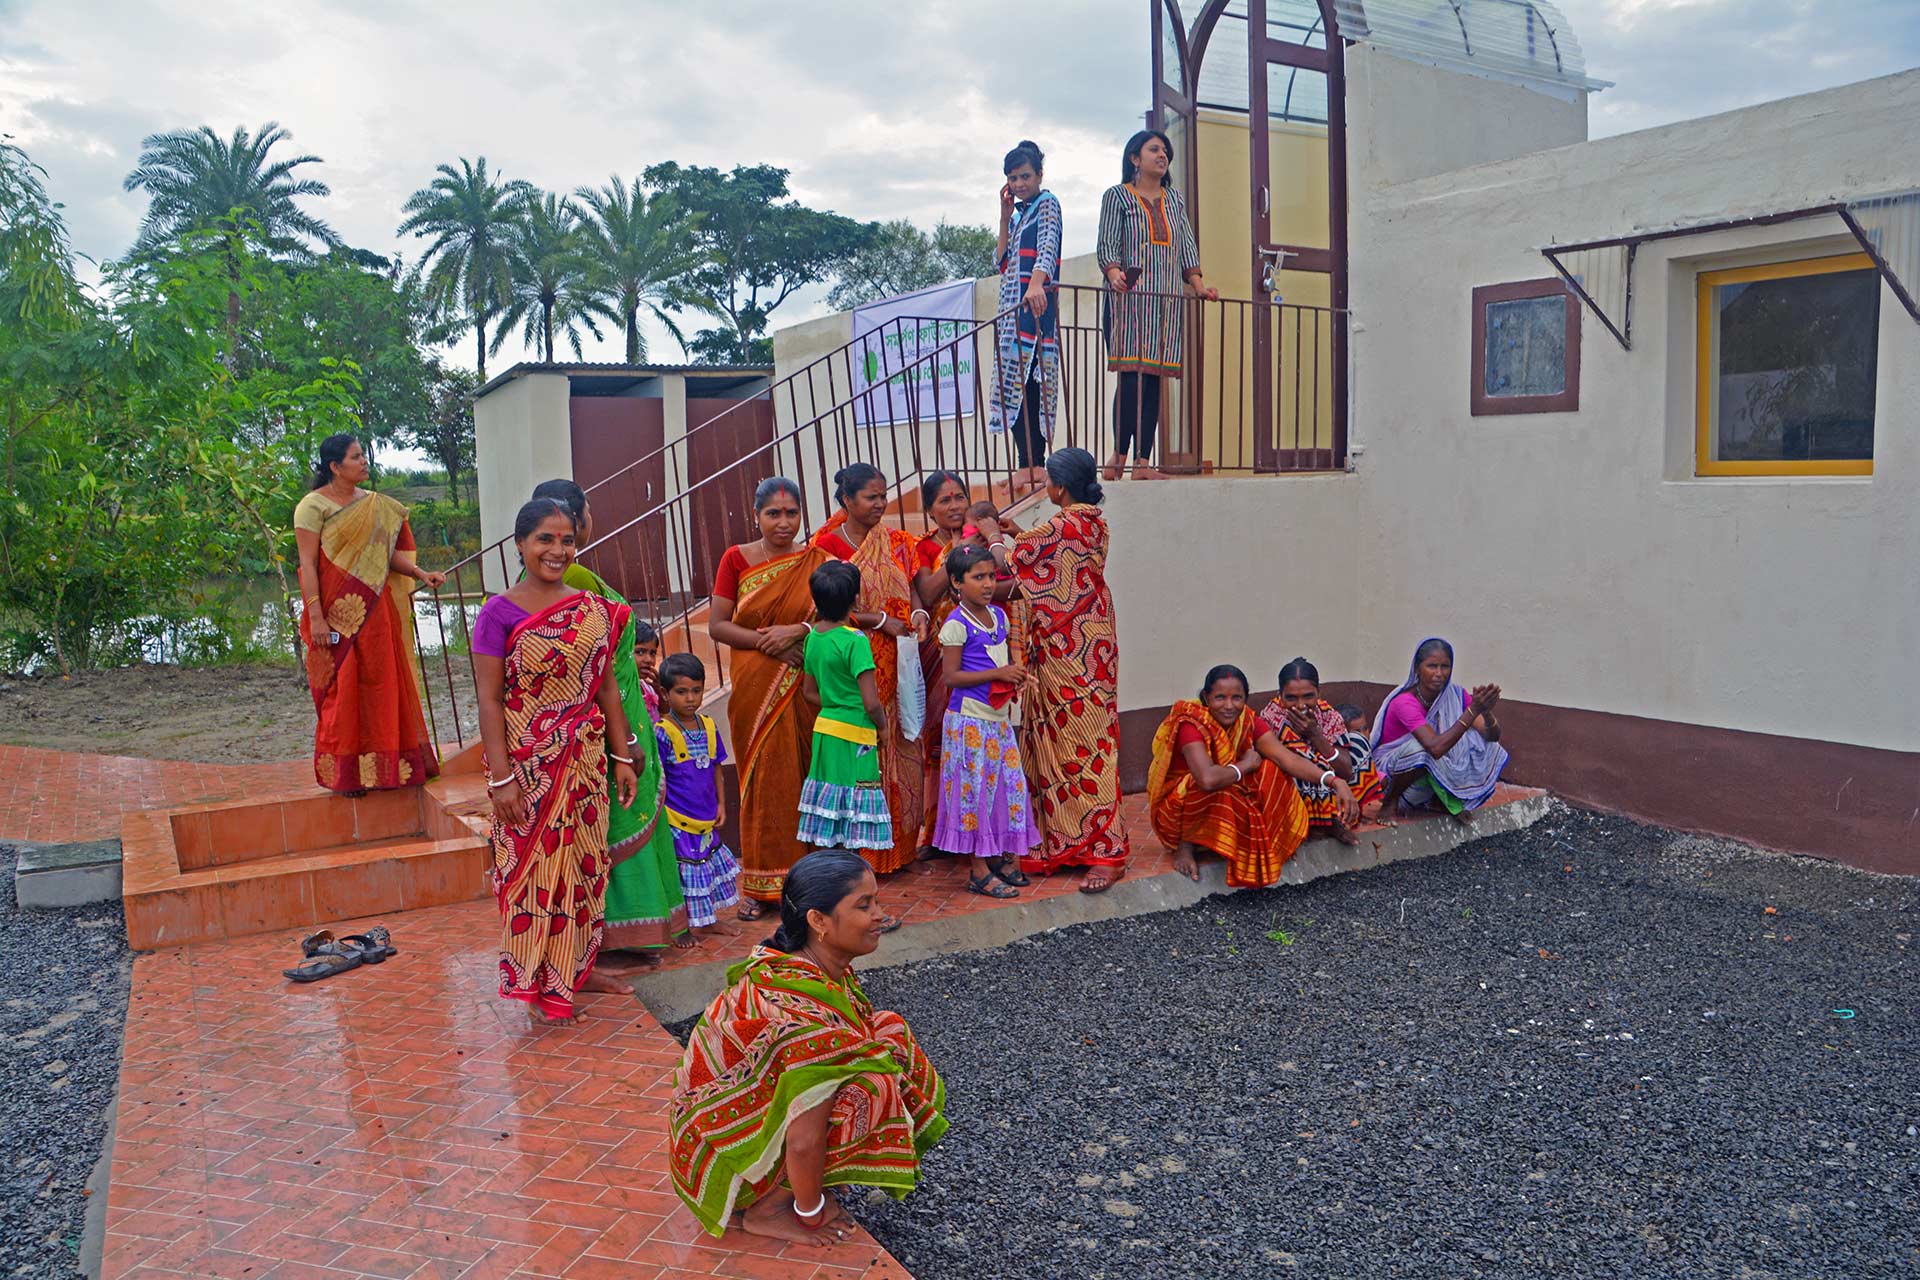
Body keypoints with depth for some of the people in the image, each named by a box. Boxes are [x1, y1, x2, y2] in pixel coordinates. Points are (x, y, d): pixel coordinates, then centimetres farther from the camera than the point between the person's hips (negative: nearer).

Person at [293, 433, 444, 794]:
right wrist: (315, 617, -16)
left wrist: (420, 574, -4)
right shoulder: (313, 506, -6)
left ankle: (382, 765, 16)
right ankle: (343, 772, 9)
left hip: (374, 610, 5)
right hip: (337, 613, -5)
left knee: (382, 683, 7)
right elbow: (307, 564, -10)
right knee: (342, 689, -1)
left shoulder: (375, 504, 11)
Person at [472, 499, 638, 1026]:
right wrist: (500, 778, -15)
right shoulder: (499, 613, -9)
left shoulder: (594, 609, 4)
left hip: (585, 758, 5)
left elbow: (607, 687, 9)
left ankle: (579, 967, 29)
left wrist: (622, 757, 8)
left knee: (586, 863, 12)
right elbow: (489, 700, -11)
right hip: (528, 762, -5)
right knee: (533, 865, 4)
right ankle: (539, 986, 18)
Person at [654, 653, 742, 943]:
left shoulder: (708, 726, 4)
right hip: (677, 820, -7)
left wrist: (721, 803, 11)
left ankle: (709, 918, 35)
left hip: (705, 818, 7)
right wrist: (660, 814, -15)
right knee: (683, 870, 0)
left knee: (710, 861, 18)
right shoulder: (662, 732, -16)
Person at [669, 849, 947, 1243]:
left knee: (885, 1032, 0)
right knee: (869, 1089, -24)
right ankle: (766, 1210, -5)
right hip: (721, 1151, -9)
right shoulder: (808, 1012, -32)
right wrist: (811, 1214, -12)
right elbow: (804, 1142, -30)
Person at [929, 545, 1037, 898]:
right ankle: (979, 871, 8)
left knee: (1009, 785, 9)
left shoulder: (999, 615, 9)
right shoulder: (956, 625, -13)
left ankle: (1002, 857, 23)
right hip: (970, 719, -7)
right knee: (975, 789, -1)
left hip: (999, 717, 7)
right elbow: (952, 676, -16)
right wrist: (998, 673, -21)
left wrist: (1015, 675, -1)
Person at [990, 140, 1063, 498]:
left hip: (1034, 304, -9)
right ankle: (1033, 464, 5)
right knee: (1020, 381, 4)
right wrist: (1005, 216, 14)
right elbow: (1001, 261, 19)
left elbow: (1047, 247, -19)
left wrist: (1036, 284, -37)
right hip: (1013, 304, 9)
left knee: (1024, 378, -17)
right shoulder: (1019, 213, 23)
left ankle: (1031, 464, -22)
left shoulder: (1046, 203, 0)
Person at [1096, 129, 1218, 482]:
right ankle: (1120, 454, -12)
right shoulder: (1117, 196, 8)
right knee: (1132, 374, -17)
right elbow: (1106, 245, -1)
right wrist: (1114, 273, -21)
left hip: (1167, 300, 5)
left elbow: (1187, 246, 19)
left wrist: (1198, 284, 5)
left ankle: (1143, 461, -5)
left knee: (1154, 377, -2)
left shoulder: (1175, 198, 22)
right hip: (1130, 297, -4)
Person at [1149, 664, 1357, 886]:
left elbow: (1287, 759, -20)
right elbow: (1208, 779, -44)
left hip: (1225, 812, 6)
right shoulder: (1191, 725, -27)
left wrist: (1335, 782, -34)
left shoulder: (1248, 722, -9)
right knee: (1219, 789, -35)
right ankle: (1186, 845, -14)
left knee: (1271, 771, -13)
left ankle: (1263, 847, -1)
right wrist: (1245, 765, -25)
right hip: (1177, 808, -6)